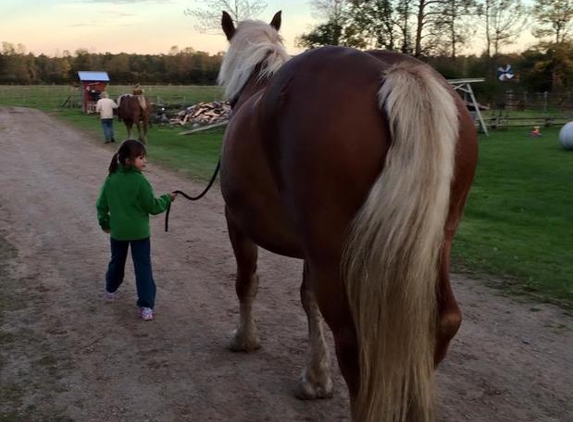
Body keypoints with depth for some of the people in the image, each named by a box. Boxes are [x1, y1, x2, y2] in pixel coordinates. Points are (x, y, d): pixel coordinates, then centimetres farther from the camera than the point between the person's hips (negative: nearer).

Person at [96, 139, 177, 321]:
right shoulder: (139, 181, -18)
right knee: (143, 267, 0)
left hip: (117, 231, 5)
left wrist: (104, 222, 21)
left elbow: (101, 204, 6)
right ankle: (146, 306, -4)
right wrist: (167, 199, 3)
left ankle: (110, 291, 44)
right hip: (139, 232, -5)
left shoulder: (111, 179, -2)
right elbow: (152, 206, -13)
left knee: (116, 262, 25)